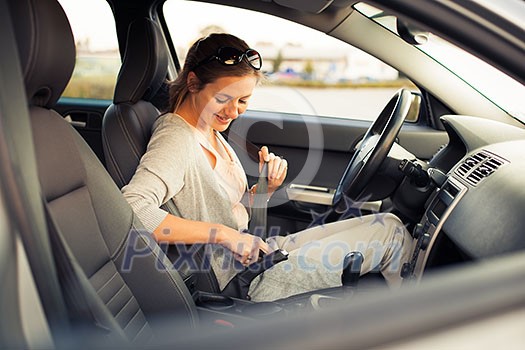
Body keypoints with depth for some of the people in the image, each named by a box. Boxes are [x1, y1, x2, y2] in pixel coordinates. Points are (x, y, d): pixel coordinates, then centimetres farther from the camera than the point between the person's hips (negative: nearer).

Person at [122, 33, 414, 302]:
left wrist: (266, 187, -8)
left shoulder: (210, 132, 7)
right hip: (245, 286, -9)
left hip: (258, 256, 9)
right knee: (390, 231, -3)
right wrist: (224, 235, -29)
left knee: (387, 225, 10)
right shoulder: (176, 139, -20)